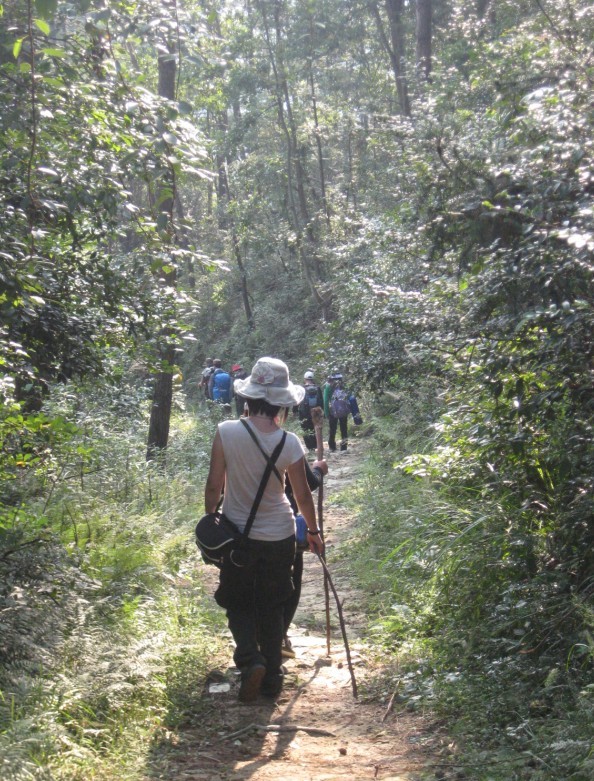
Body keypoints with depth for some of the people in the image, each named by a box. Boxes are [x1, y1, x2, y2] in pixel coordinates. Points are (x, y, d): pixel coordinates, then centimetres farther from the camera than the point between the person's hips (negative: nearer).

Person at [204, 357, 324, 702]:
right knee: (272, 609, 17)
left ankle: (250, 658, -5)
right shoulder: (290, 443, -13)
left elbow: (214, 486, -8)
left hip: (236, 534, 0)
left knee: (238, 602, 17)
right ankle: (272, 677, 22)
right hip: (279, 537, 1)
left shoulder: (226, 432, -15)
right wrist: (314, 531, 15)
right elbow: (303, 496, -2)